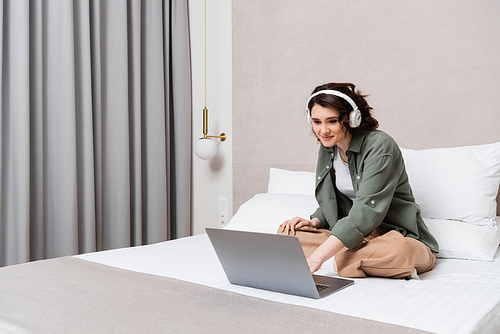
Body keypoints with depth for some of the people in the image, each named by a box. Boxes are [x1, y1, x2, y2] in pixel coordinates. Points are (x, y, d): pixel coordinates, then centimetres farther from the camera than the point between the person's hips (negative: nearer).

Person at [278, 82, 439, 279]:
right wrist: (314, 222, -9)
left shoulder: (379, 146, -18)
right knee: (287, 234, -11)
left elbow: (367, 211, -30)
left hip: (400, 236, -7)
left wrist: (316, 257, -38)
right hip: (351, 236, 7)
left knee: (397, 249, -42)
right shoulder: (327, 149, 6)